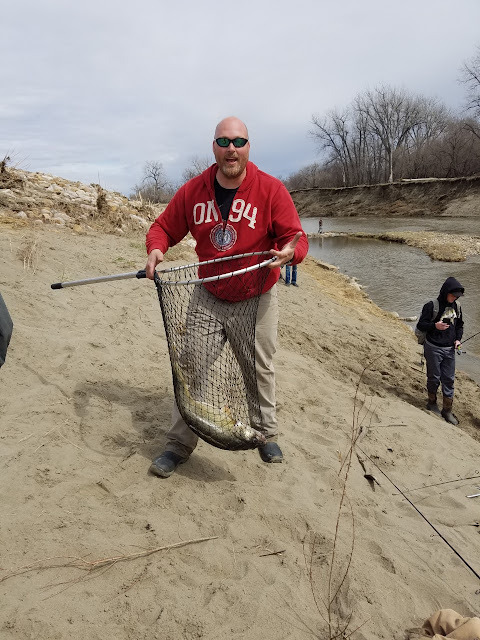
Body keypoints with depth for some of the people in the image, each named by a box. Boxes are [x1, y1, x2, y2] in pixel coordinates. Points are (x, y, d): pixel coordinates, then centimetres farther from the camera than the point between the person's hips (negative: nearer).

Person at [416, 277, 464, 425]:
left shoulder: (457, 306, 3)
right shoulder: (431, 306, -14)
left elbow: (459, 325, 15)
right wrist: (435, 325, -28)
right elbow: (421, 325, -11)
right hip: (434, 348, -5)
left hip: (449, 349, 5)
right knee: (434, 378, 9)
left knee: (449, 379, 8)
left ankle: (447, 410, 19)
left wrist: (458, 339, -1)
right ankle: (432, 403, 32)